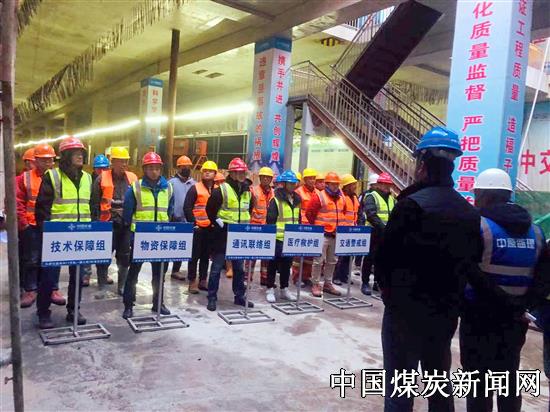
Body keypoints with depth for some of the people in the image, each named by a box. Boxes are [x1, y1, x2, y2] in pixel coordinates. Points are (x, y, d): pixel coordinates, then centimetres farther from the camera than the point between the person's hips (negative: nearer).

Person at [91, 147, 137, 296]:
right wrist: (96, 222, -5)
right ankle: (102, 285, 17)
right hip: (108, 223, -3)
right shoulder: (102, 178, -2)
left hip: (127, 223, 3)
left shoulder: (133, 178, 7)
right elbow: (95, 202, -1)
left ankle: (122, 286, 21)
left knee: (125, 256, 9)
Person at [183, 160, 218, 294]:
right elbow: (187, 207, -8)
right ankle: (192, 282, 8)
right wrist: (193, 223, -13)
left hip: (211, 228, 5)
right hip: (198, 227, -4)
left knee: (206, 255, 12)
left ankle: (203, 280, 22)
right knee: (195, 255, 1)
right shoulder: (195, 188, -4)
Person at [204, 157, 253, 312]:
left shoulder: (247, 191, 10)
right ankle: (212, 298, 10)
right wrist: (219, 223, -10)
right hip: (223, 234, -6)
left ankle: (239, 296, 25)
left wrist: (246, 224, 14)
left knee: (239, 268, 14)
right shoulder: (221, 189, -11)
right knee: (217, 267, 1)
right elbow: (210, 209, -9)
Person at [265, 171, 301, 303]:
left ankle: (284, 289, 24)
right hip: (278, 239, -6)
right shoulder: (276, 200, -9)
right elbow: (270, 220, -12)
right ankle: (270, 289, 13)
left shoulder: (296, 200, 12)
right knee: (273, 264, 4)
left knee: (286, 264, 13)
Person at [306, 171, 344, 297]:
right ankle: (316, 285, 4)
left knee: (332, 261, 13)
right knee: (319, 260, -4)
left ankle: (328, 284, 23)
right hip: (322, 234, -7)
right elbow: (309, 213, -8)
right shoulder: (319, 197, -7)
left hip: (336, 235, 7)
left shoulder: (341, 198, 13)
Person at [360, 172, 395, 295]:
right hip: (373, 232, -6)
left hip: (387, 234, 6)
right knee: (369, 258, 0)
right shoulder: (371, 197, -4)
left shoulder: (392, 199, 17)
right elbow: (371, 215, -17)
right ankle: (365, 283, 8)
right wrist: (383, 227, -23)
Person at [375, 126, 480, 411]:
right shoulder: (469, 212, 4)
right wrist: (448, 295, 16)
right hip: (446, 311, 7)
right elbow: (470, 260, 8)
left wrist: (388, 289, 1)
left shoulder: (412, 204, -19)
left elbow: (385, 257, -18)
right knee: (440, 380, 21)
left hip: (406, 310, -7)